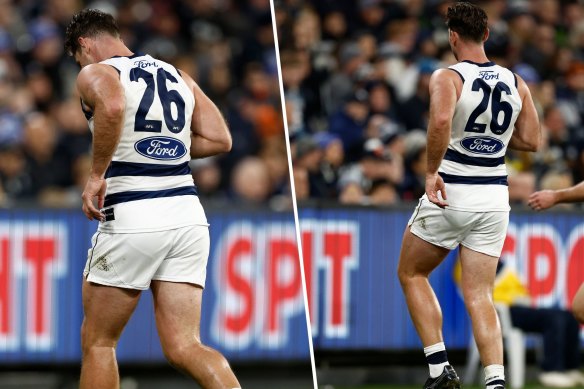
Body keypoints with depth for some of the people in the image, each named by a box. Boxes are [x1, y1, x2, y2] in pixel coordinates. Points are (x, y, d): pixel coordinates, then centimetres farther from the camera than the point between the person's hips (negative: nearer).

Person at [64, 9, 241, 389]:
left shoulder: (95, 73, -1)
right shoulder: (179, 77, 18)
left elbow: (113, 106, -25)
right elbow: (220, 140, 13)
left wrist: (97, 175, -17)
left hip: (132, 218, -5)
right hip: (188, 214, 6)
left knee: (97, 342, 11)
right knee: (183, 347, 1)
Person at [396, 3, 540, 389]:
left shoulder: (448, 78, -11)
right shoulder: (515, 83, 5)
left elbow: (441, 121, -30)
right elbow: (532, 140, 8)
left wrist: (431, 171, -20)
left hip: (451, 193, -4)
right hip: (495, 197, 4)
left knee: (411, 274, 16)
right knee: (479, 296, 8)